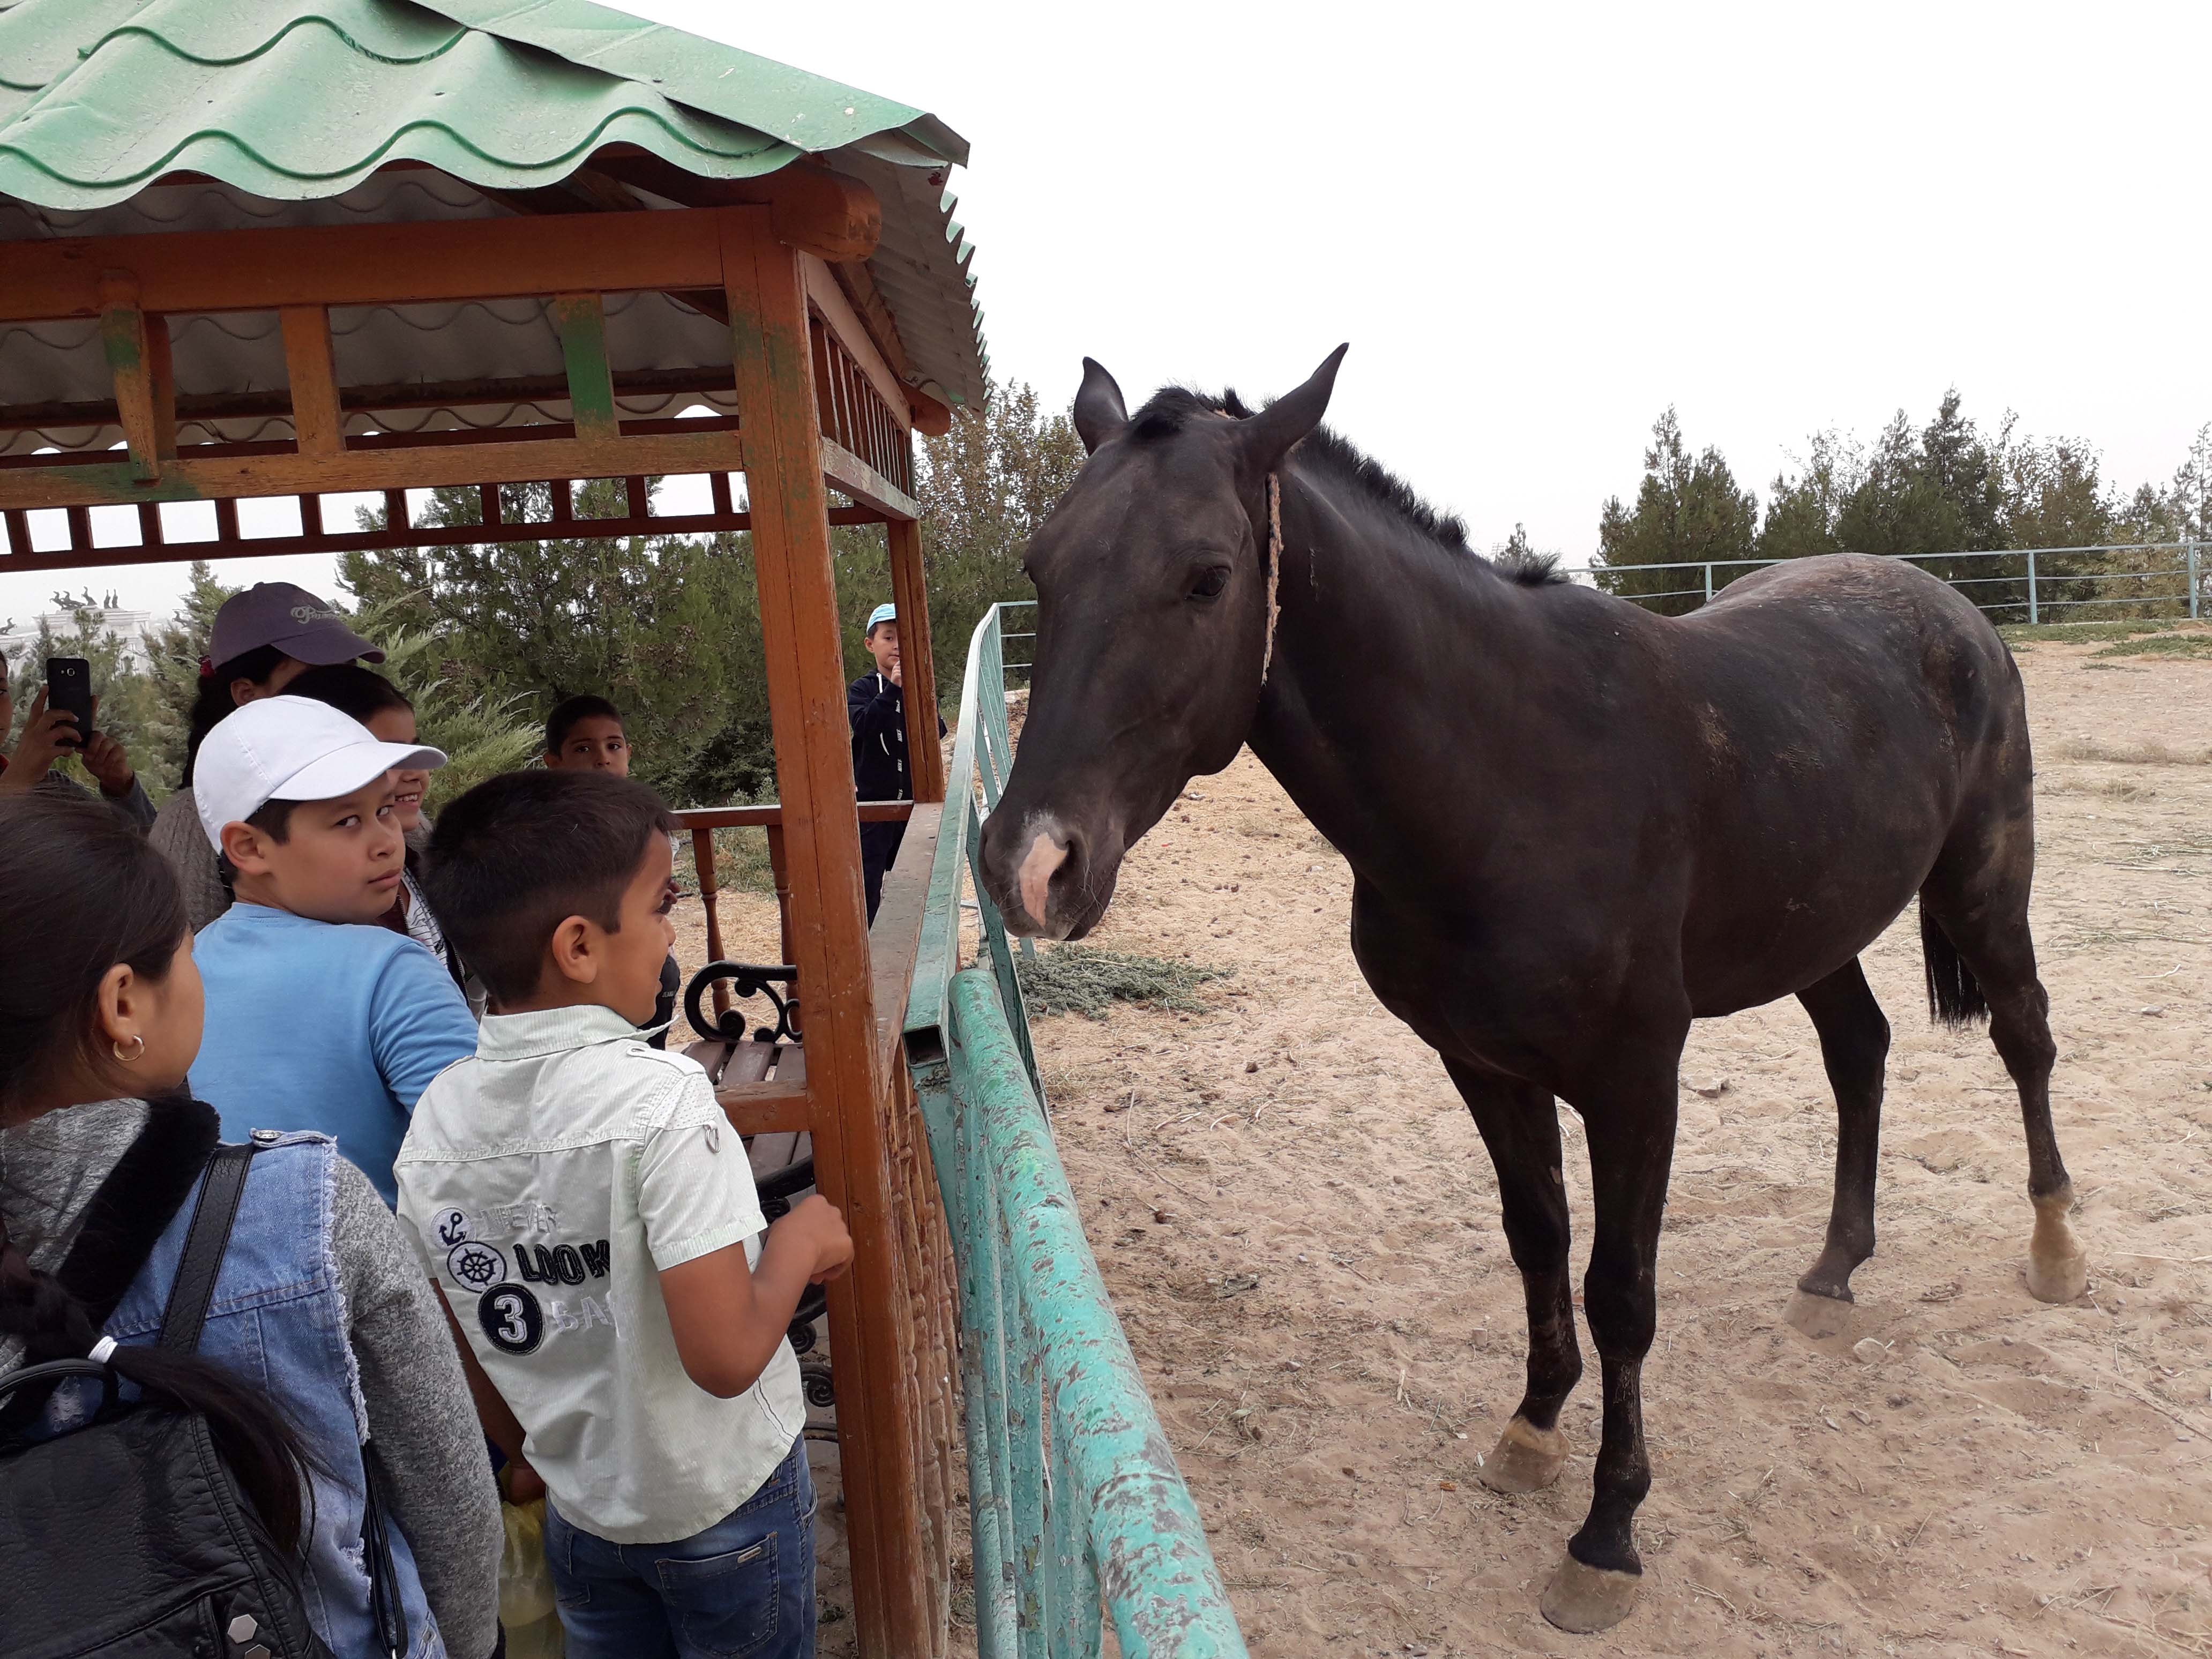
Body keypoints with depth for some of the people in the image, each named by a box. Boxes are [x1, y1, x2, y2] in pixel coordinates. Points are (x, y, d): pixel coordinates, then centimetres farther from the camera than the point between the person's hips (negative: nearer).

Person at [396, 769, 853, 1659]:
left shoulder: (435, 1120, -9)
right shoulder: (660, 1098, -28)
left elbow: (465, 1362, 2)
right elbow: (726, 1357, -28)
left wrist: (540, 1459, 17)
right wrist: (800, 1243, -12)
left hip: (580, 1511, 5)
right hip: (724, 1508, -4)